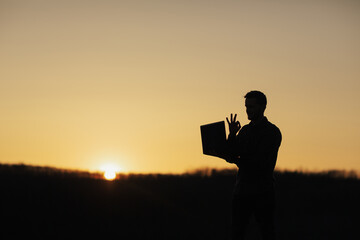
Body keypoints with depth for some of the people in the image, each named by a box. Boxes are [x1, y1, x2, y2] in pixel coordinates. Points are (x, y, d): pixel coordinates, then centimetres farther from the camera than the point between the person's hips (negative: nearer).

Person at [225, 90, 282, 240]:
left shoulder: (272, 132, -5)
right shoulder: (245, 130, 16)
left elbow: (261, 162, -14)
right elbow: (230, 155, 7)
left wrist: (238, 161, -4)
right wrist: (232, 135, -6)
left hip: (262, 191, -6)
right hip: (241, 189, 6)